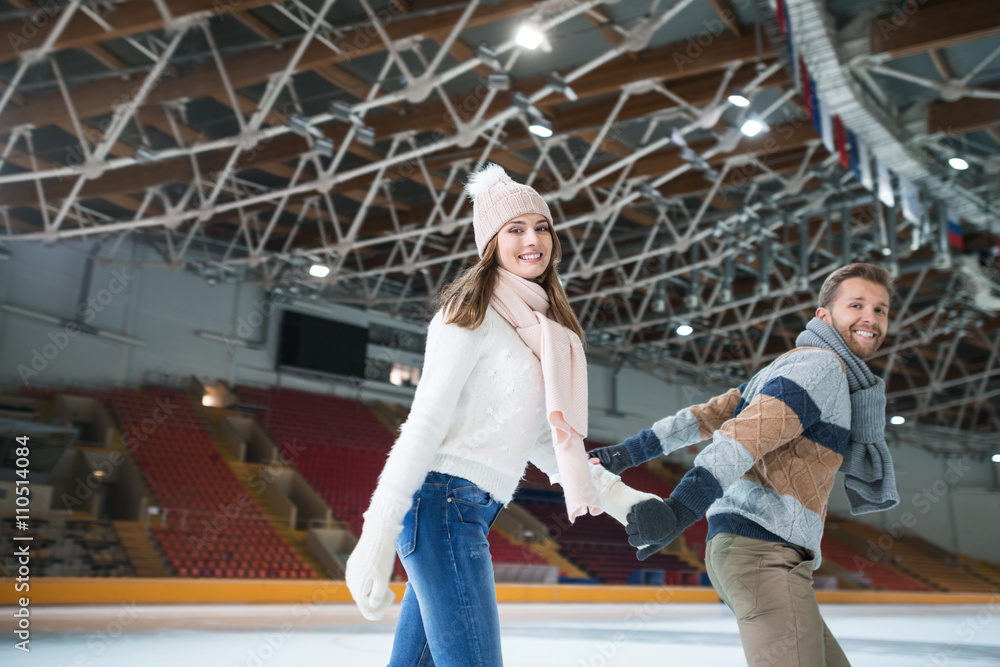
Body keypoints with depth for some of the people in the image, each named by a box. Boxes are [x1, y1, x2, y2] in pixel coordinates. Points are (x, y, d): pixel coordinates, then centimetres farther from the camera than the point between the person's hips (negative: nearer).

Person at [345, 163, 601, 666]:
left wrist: (598, 488, 18)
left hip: (475, 506, 9)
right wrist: (378, 532, -22)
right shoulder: (474, 312, -10)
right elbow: (427, 418, -17)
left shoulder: (543, 325, 16)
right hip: (444, 496, -8)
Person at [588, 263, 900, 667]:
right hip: (765, 552, -10)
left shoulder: (786, 369, 25)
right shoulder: (824, 365, -6)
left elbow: (706, 416, 19)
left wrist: (628, 453, 17)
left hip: (740, 549, 10)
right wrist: (678, 511, -33)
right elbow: (744, 436, -21)